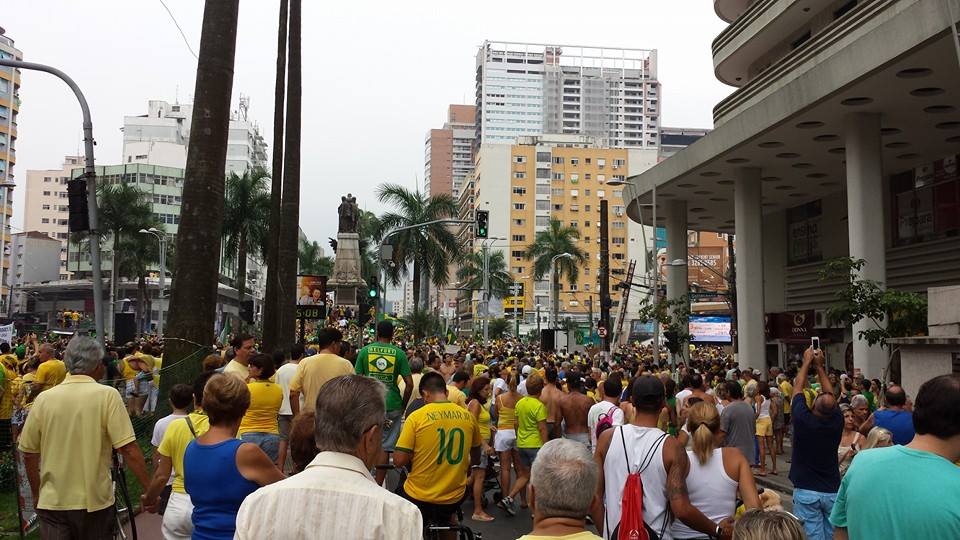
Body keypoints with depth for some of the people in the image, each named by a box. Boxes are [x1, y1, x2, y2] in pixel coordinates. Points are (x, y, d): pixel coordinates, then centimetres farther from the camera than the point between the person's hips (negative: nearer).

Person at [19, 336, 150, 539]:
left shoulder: (44, 399, -2)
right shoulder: (107, 395, -11)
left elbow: (28, 453, 5)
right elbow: (129, 449, -16)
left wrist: (36, 494, 20)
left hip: (52, 502, 2)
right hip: (95, 502, -1)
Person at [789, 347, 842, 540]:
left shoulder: (803, 419, -15)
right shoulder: (837, 422, -8)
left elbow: (798, 387, 1)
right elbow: (830, 393, 9)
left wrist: (807, 362, 13)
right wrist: (819, 365, 16)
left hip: (805, 491, -3)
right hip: (832, 490, 3)